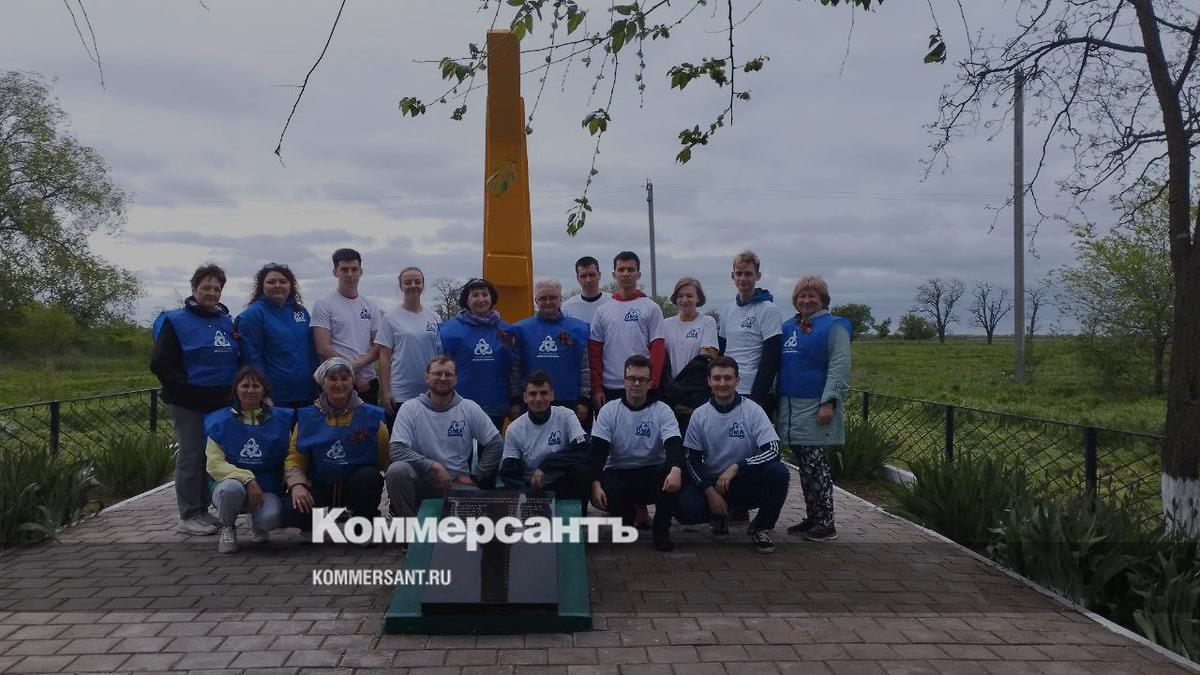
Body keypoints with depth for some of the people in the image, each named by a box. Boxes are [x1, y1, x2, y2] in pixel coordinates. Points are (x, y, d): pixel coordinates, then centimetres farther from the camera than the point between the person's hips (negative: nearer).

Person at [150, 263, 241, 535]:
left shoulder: (227, 322, 13)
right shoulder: (176, 321, -3)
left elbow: (238, 359, 23)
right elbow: (160, 363, -9)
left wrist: (233, 390, 8)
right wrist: (185, 389, -15)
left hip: (220, 402, 6)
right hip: (189, 405, -6)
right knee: (191, 456, -1)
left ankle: (202, 510, 24)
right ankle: (189, 515, 9)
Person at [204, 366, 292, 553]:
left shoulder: (280, 419, 3)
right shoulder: (220, 421, 0)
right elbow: (214, 464, -8)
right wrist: (247, 479, -21)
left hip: (267, 490, 0)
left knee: (271, 517, -33)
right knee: (232, 488, -37)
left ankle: (257, 525, 9)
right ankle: (227, 527, -2)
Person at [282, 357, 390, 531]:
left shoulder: (371, 416, 0)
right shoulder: (307, 417, 5)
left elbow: (384, 460, 4)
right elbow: (294, 459, 2)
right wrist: (297, 484, -15)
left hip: (358, 485, -1)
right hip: (319, 485, 1)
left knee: (370, 476, -35)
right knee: (291, 512, -28)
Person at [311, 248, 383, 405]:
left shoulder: (370, 306, 13)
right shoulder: (323, 305, -2)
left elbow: (379, 346, 8)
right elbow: (323, 348, -9)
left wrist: (357, 364, -12)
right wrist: (354, 377, -10)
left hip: (369, 382, 5)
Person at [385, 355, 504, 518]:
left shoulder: (470, 408, 1)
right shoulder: (410, 409, -3)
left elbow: (496, 444, 4)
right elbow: (397, 450, -13)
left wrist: (474, 476, -1)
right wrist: (434, 466, -22)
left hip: (458, 481, 0)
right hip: (421, 478, 0)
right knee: (397, 470, -31)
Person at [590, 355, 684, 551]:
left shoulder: (662, 410, -5)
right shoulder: (609, 410, -2)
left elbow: (674, 445, -19)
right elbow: (598, 450, -9)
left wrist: (676, 469, -43)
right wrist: (595, 484, -26)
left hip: (653, 473, -1)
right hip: (618, 474, 1)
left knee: (675, 475, -33)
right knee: (602, 496, -31)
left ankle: (661, 529, -9)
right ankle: (627, 513, 8)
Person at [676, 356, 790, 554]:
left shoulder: (752, 410, -7)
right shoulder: (700, 415, -1)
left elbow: (773, 450, -17)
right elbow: (693, 460, 1)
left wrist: (735, 467, -26)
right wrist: (709, 491, -13)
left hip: (747, 482, -1)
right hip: (711, 482, 2)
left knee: (778, 471, -31)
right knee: (684, 509, -27)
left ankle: (761, 528, -5)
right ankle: (720, 515, 11)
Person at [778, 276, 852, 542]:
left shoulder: (833, 326, -4)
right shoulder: (788, 327, 15)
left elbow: (840, 367, -12)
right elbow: (780, 366, 22)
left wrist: (829, 402, -20)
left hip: (815, 407, -6)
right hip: (791, 406, 6)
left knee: (815, 464, -6)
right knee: (804, 465, 11)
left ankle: (826, 524, 2)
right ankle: (811, 518, 21)